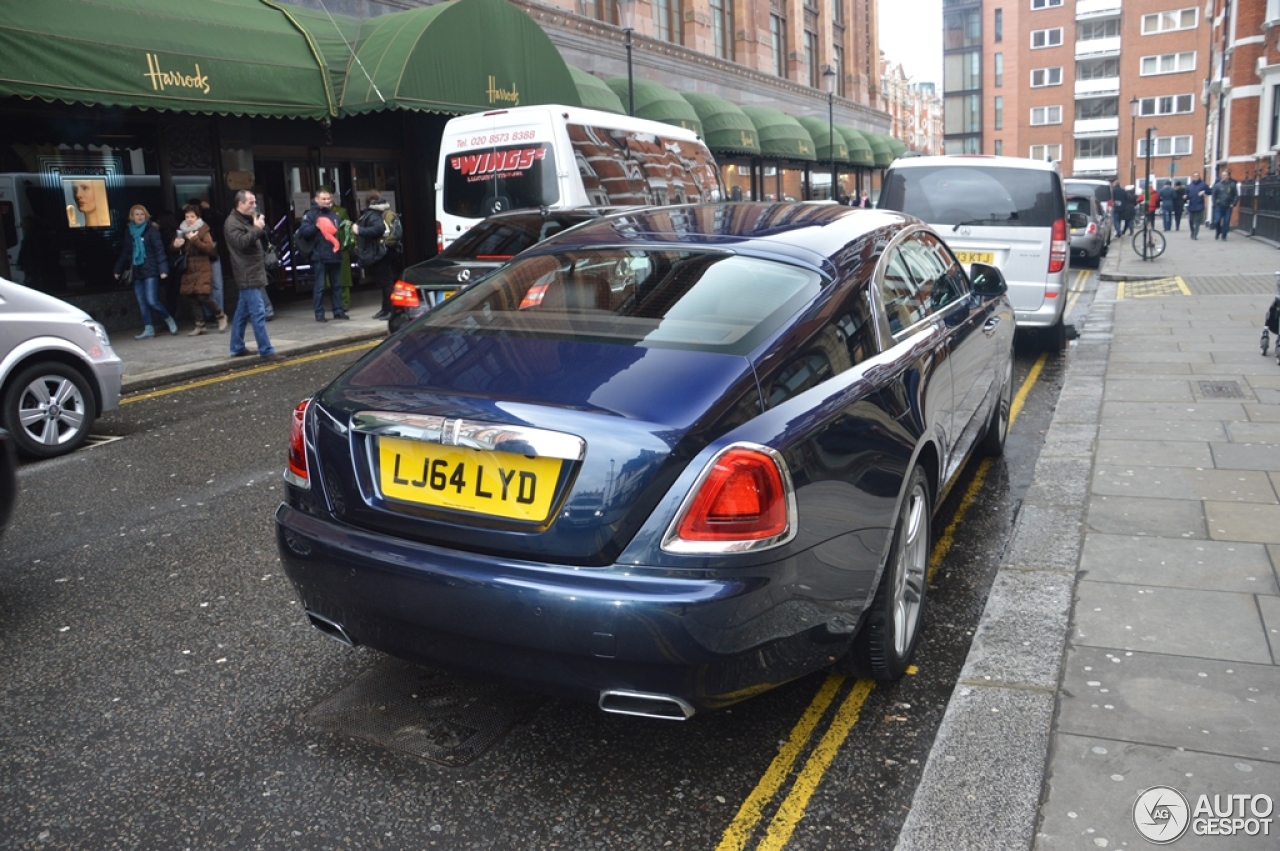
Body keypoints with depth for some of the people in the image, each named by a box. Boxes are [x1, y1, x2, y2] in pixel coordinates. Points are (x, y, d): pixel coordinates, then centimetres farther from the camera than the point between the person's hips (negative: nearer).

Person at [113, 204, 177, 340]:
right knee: (142, 303, 4)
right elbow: (125, 253, 20)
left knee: (152, 301, -12)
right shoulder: (130, 233, 13)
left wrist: (163, 269, -18)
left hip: (150, 272, -6)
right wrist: (118, 270, 21)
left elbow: (159, 250, -10)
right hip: (137, 273, 6)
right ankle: (148, 329, 7)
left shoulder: (152, 230, -3)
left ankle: (169, 320, 10)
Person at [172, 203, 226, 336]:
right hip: (189, 270, 5)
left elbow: (210, 248, -14)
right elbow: (175, 249, 14)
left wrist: (195, 239, -19)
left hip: (202, 269, -5)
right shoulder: (182, 231, 12)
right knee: (192, 298, 3)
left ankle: (220, 316, 8)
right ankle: (200, 325, 9)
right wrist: (175, 245, -9)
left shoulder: (203, 230, -2)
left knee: (203, 296, -14)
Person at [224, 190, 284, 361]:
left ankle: (237, 348, 21)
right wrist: (257, 228, -18)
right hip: (247, 276, -10)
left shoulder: (246, 220, 20)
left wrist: (258, 227, 9)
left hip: (252, 274, 10)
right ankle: (266, 351, -14)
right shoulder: (232, 222, -12)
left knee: (242, 312, 14)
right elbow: (241, 242, -25)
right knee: (258, 314, -13)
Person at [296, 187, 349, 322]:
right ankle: (319, 314, 1)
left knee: (337, 285, 10)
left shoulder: (334, 214, 17)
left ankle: (338, 311, 16)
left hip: (335, 255, 6)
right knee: (319, 286, -3)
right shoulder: (310, 214, -2)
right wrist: (316, 227, -21)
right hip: (319, 257, -6)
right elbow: (303, 231, -10)